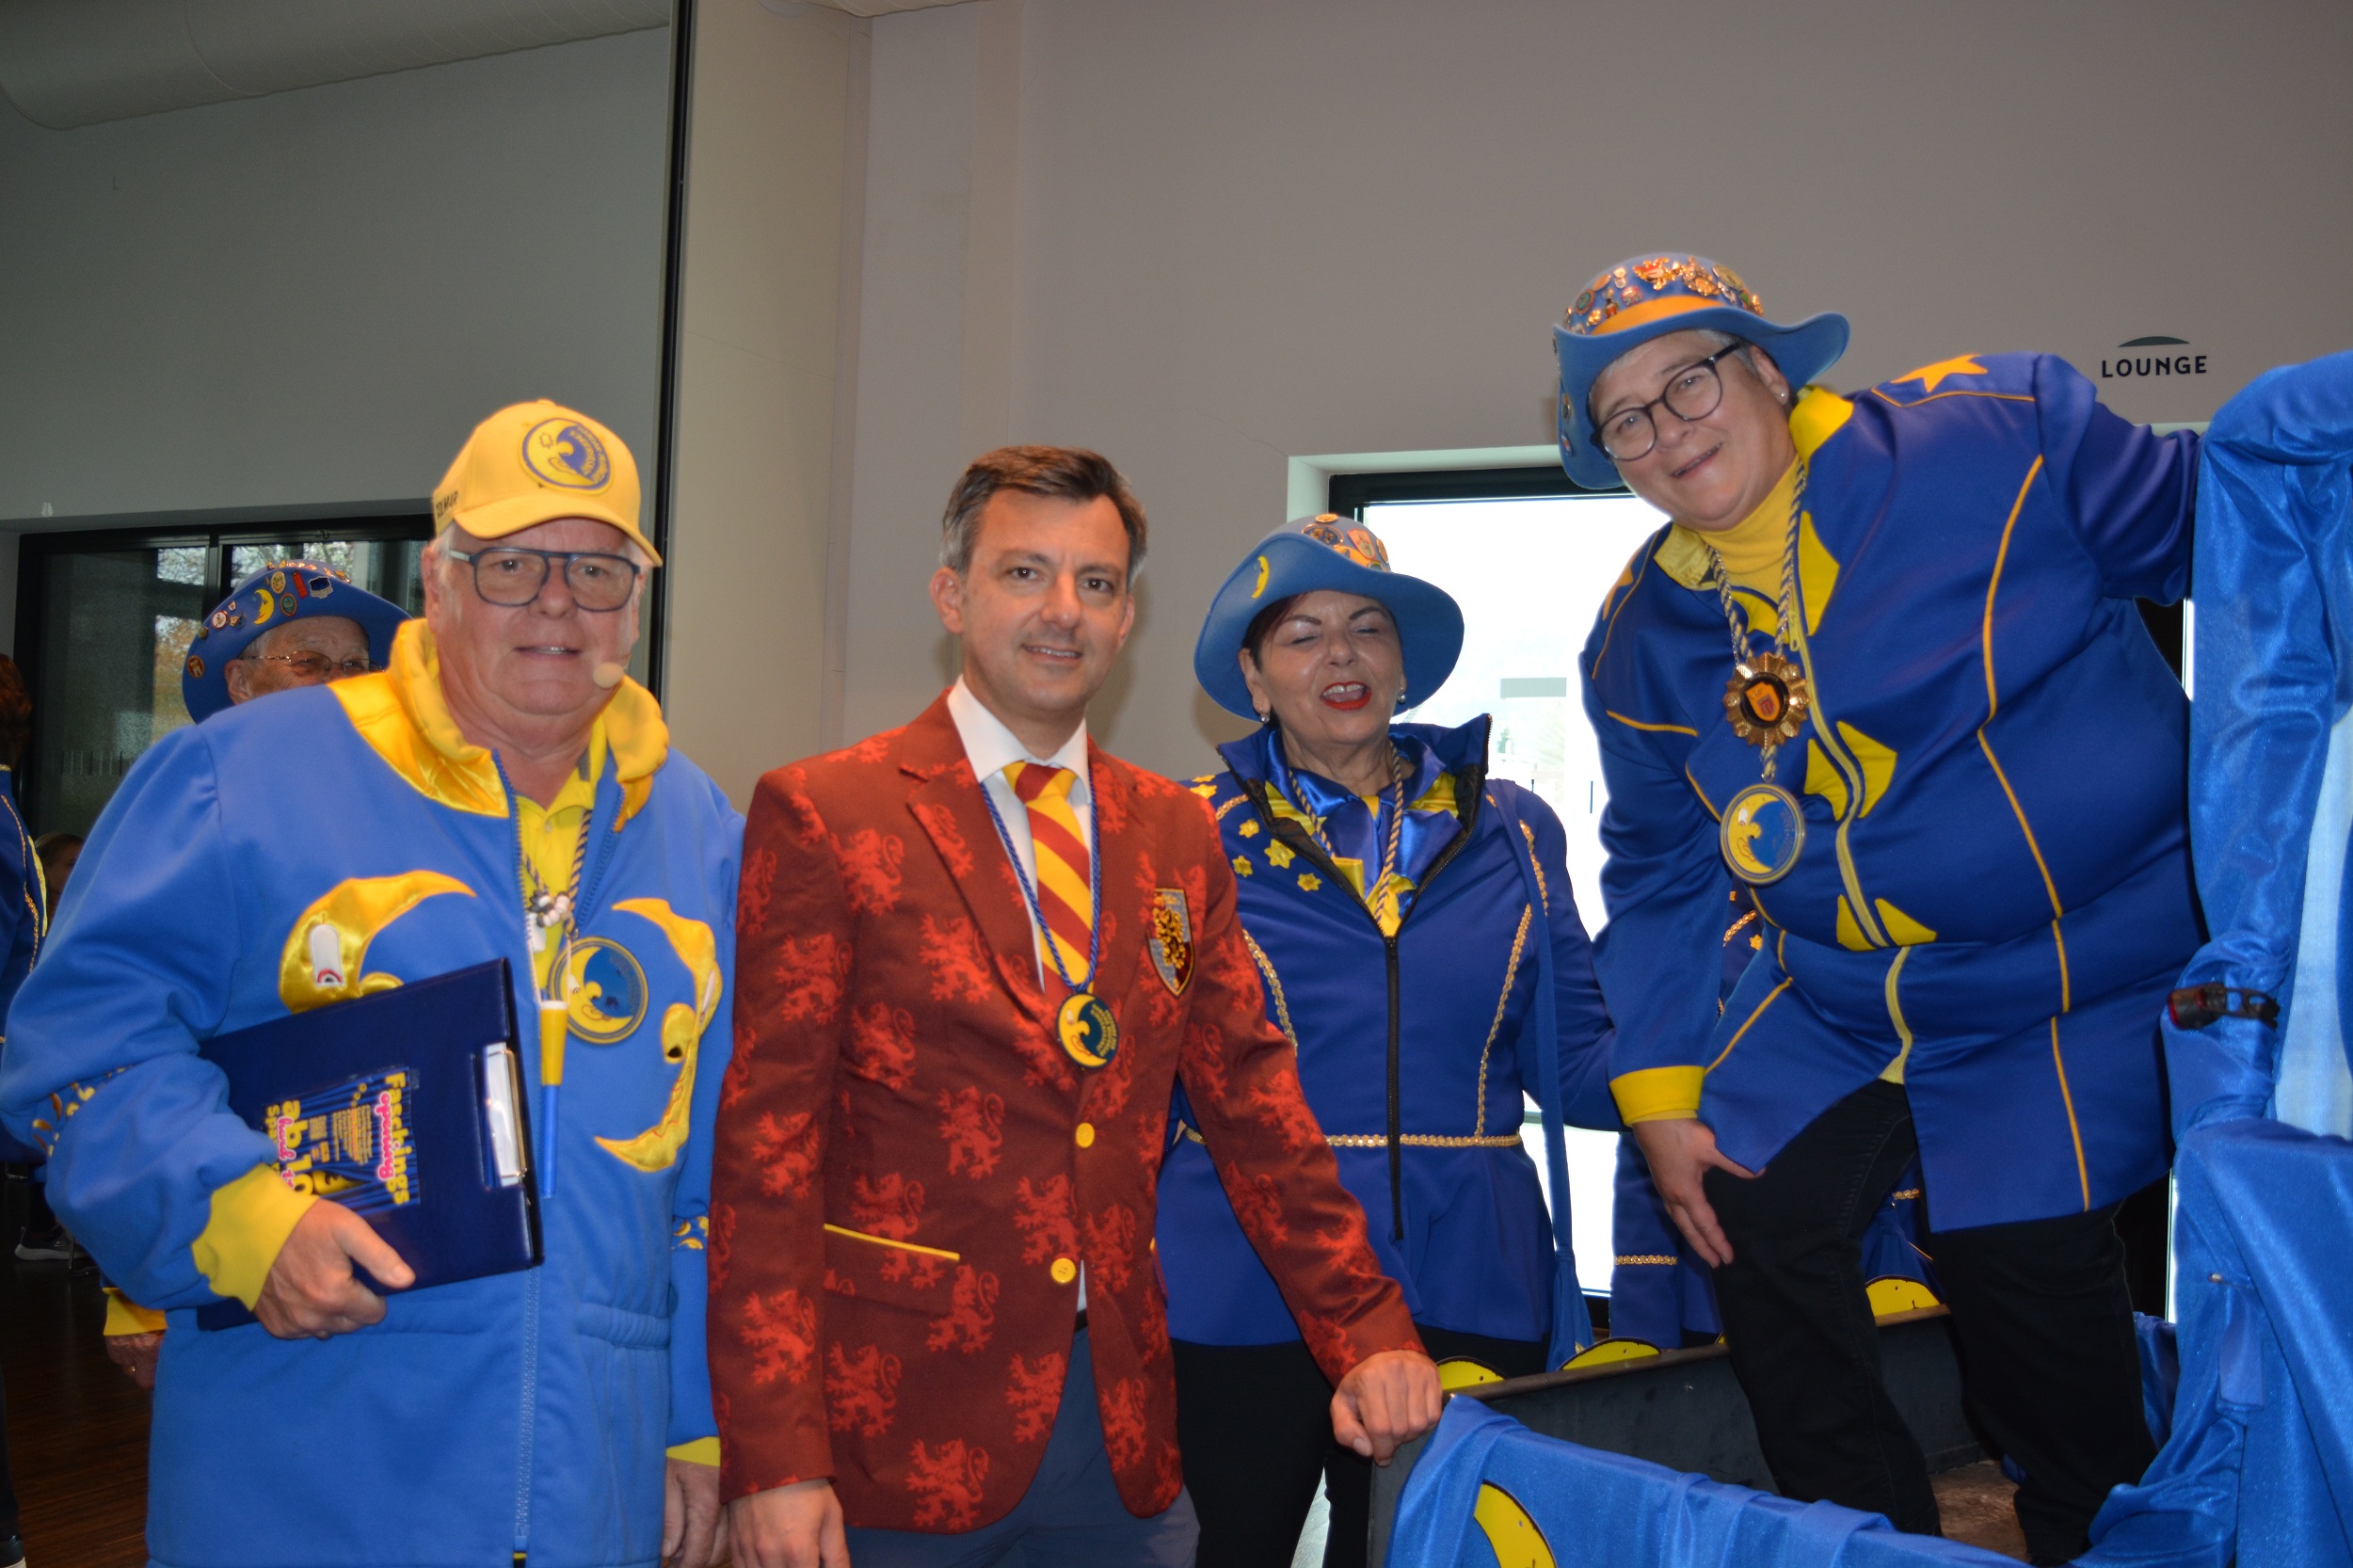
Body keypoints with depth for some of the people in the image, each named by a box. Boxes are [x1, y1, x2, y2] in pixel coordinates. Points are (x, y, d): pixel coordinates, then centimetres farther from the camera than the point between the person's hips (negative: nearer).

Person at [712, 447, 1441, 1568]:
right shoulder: (822, 814, -6)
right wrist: (775, 1462, -15)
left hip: (1122, 1433, 4)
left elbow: (1255, 1107, 12)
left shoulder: (1176, 834, 10)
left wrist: (1367, 1331, 3)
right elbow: (765, 1146, -10)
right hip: (898, 1436, -4)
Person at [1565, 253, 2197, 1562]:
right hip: (1835, 1008, 5)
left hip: (2083, 986, -5)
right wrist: (1663, 1093, 5)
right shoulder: (1640, 640, 0)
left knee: (2021, 1268, -11)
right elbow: (1661, 876, 8)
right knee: (1756, 1226, 2)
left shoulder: (1997, 432, -14)